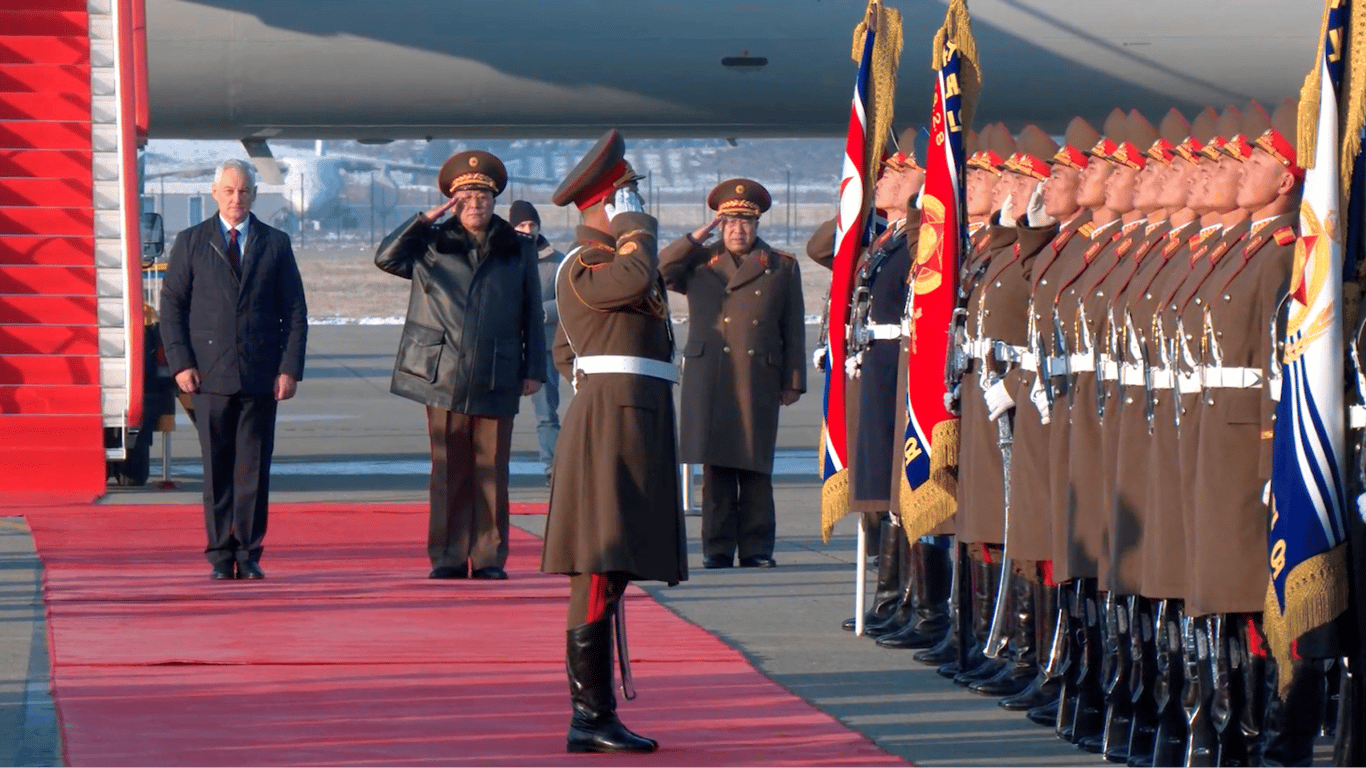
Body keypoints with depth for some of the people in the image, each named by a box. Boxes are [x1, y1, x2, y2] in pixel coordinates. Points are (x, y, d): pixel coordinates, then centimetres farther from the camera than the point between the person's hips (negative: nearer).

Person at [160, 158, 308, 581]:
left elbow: (294, 312, 8)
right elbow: (171, 306, 6)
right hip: (210, 374, 0)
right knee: (217, 470, 2)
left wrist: (290, 368, -2)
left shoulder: (276, 244, 9)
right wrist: (180, 363, -5)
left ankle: (248, 555, 5)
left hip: (261, 376, 0)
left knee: (253, 470, 0)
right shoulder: (190, 243, 8)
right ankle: (221, 556, 6)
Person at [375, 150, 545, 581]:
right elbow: (385, 258, -4)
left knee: (491, 471, 1)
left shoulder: (517, 250, 9)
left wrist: (534, 369, 6)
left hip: (497, 379, 0)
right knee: (449, 472, 2)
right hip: (444, 378, 0)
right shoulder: (433, 246, 9)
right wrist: (425, 220, -6)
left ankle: (489, 558, 6)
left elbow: (532, 315, 11)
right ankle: (448, 558, 6)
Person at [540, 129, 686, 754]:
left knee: (609, 573, 10)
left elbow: (565, 351, 32)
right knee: (599, 572, -13)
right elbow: (638, 279, -32)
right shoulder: (582, 266, -10)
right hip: (611, 426, -11)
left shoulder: (609, 262, 22)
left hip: (634, 426, 11)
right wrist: (634, 226, -15)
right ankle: (589, 720, -16)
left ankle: (596, 715, 12)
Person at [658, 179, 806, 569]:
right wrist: (696, 238, 1)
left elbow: (794, 331, 10)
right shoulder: (700, 262, 15)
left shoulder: (782, 266, 12)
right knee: (715, 468, 0)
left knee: (755, 470, 0)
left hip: (758, 385, -1)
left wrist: (793, 382, 4)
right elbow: (658, 271, 2)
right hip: (709, 386, 1)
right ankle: (718, 548, 4)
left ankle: (757, 549, 5)